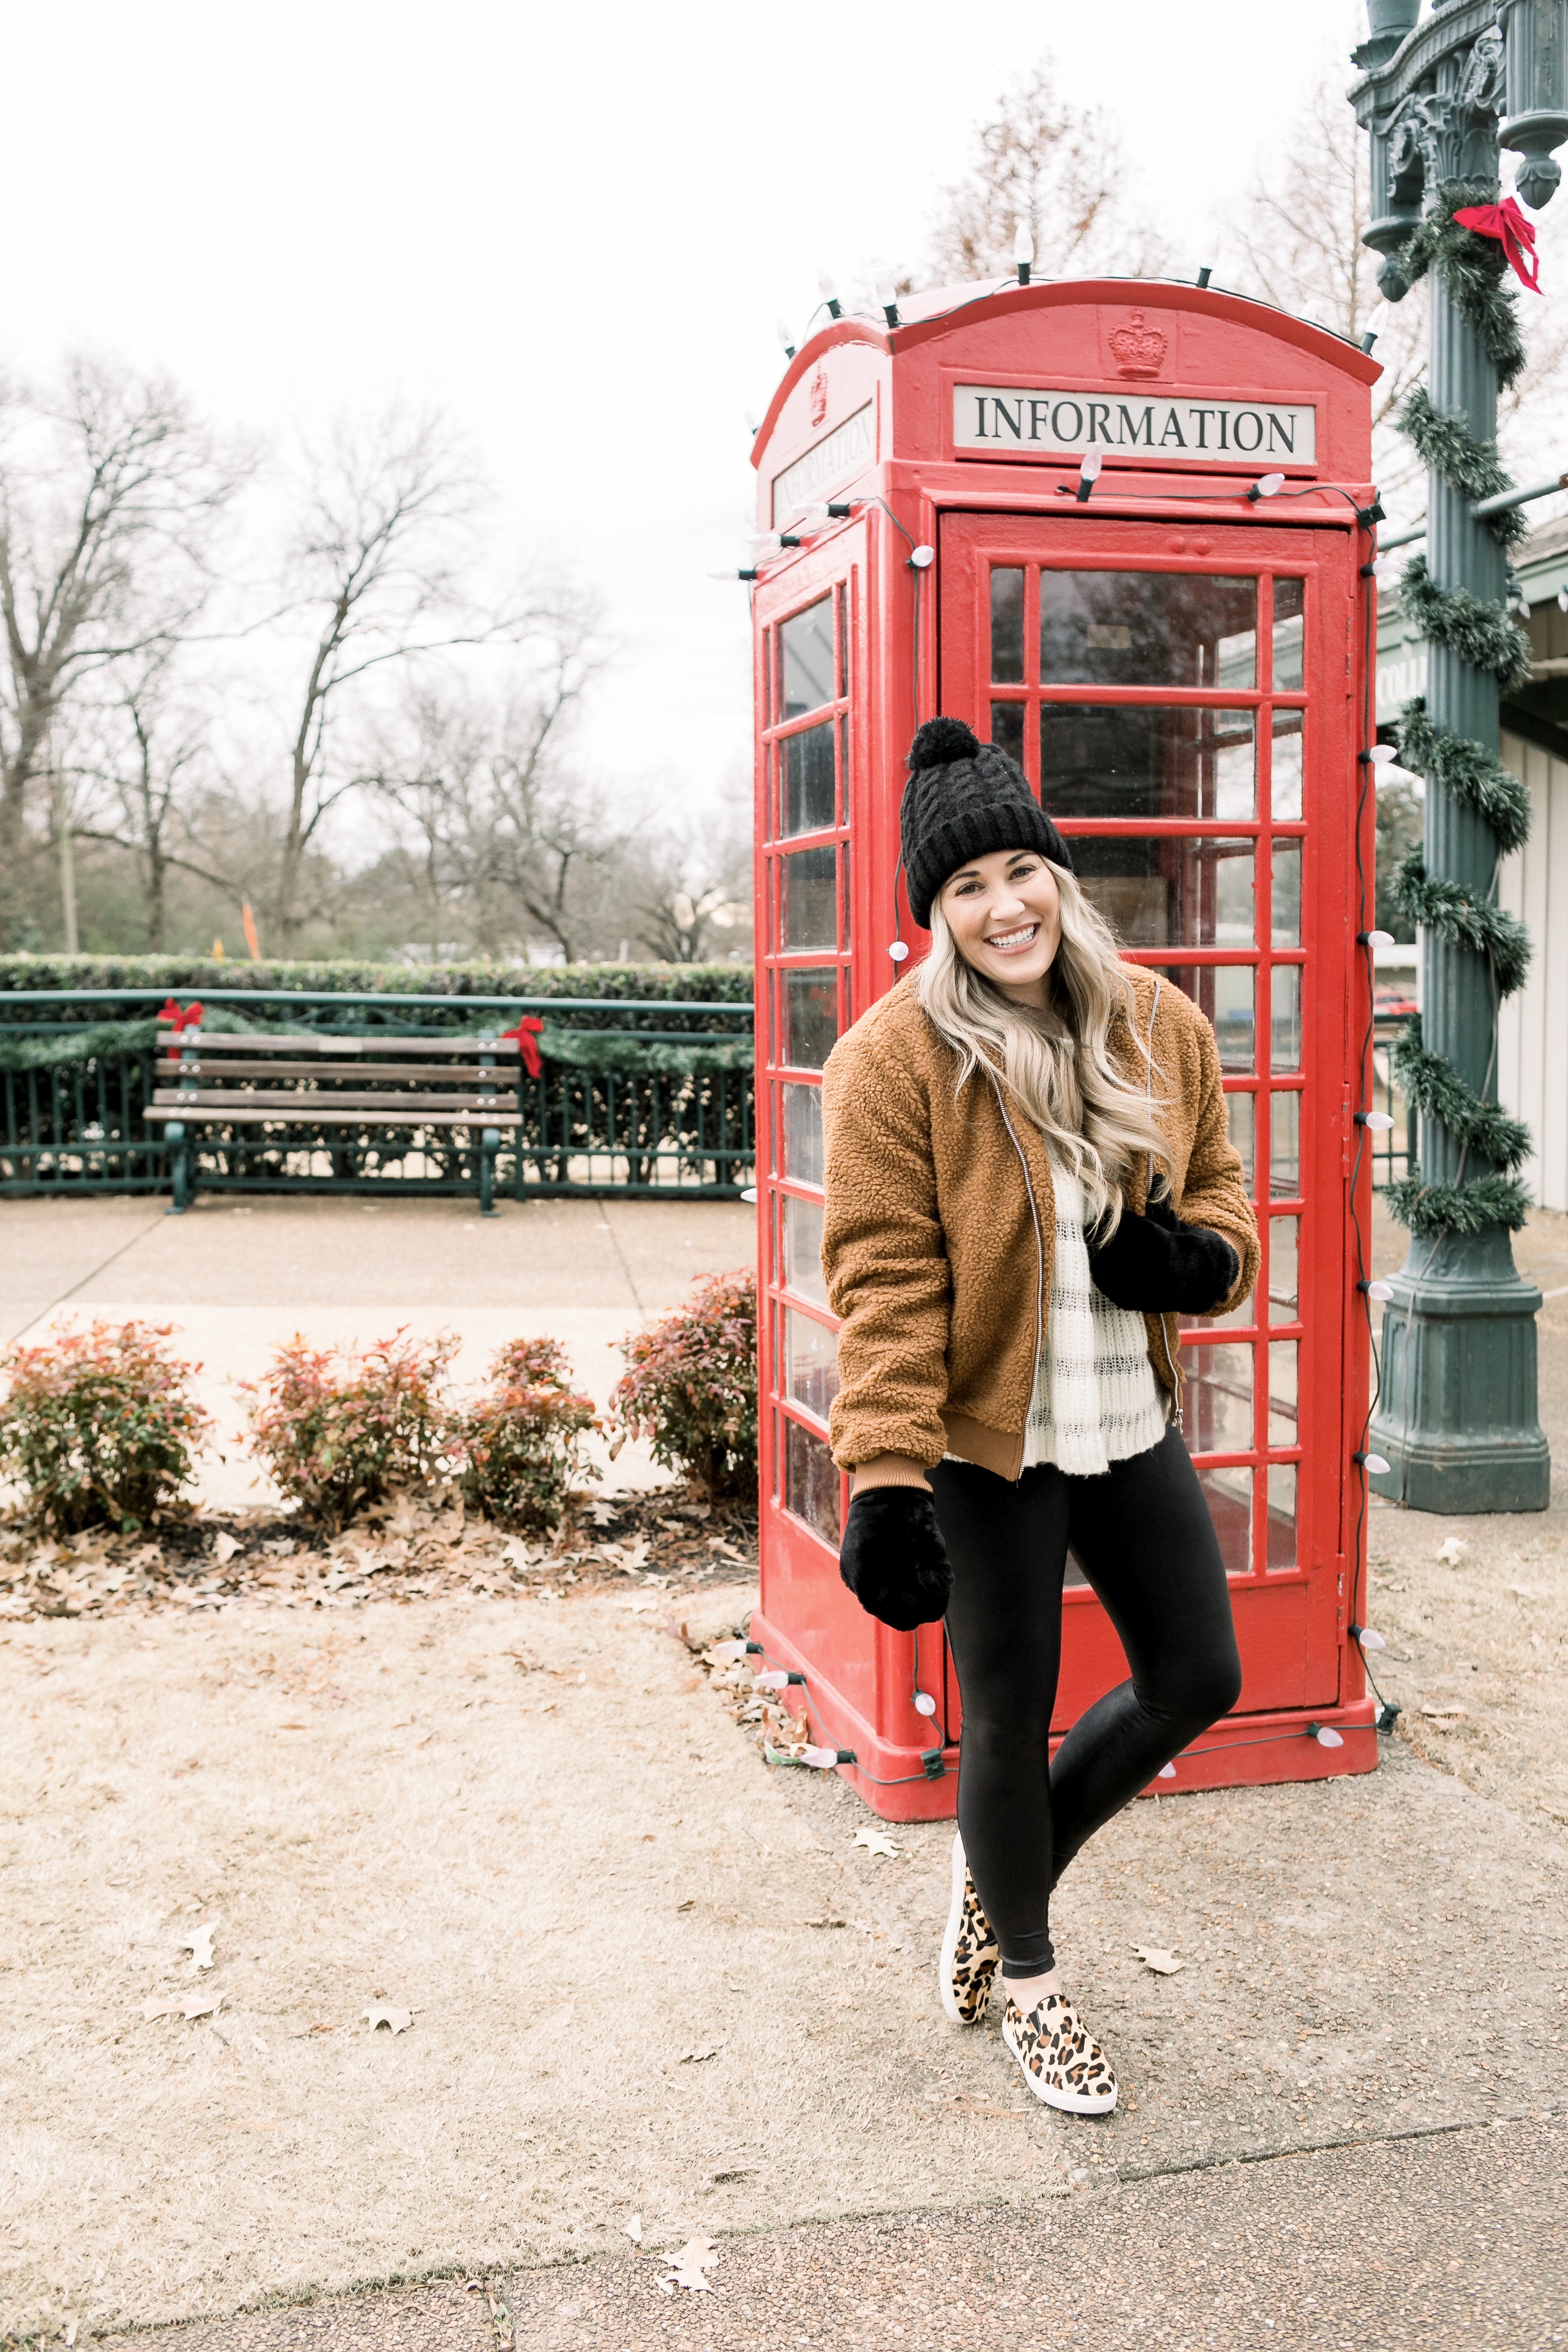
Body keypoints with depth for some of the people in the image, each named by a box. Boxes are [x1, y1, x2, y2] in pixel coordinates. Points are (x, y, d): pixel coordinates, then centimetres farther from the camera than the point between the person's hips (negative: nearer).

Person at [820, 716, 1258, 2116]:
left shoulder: (1162, 1028, 2)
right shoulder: (896, 1056, -14)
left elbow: (1217, 1183, 15)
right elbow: (884, 1280, -17)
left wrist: (1199, 1258, -9)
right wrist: (886, 1476, -24)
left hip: (1130, 1423, 6)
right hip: (985, 1438, -5)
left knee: (1200, 1680, 13)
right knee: (1013, 1717, 8)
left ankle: (1004, 1867, 37)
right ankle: (1030, 1982, 34)